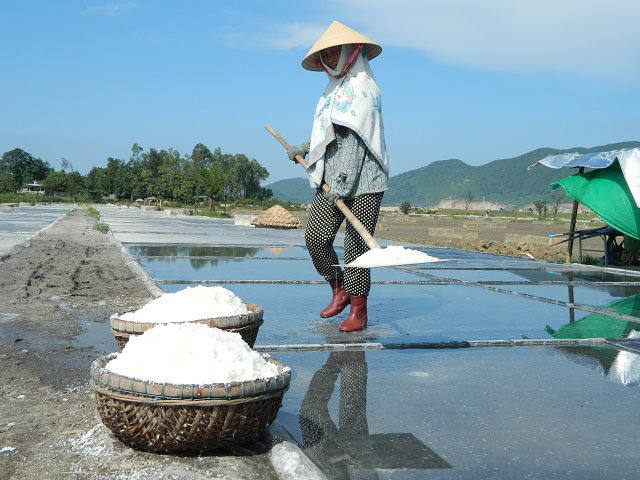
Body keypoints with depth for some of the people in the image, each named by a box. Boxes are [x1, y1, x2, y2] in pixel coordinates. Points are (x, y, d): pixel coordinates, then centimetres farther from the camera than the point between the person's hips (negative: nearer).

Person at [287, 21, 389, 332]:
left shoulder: (363, 88, -7)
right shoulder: (334, 88, 19)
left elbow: (355, 138, -18)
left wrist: (343, 182, -25)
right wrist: (304, 148, 35)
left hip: (362, 181, -7)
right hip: (333, 179, 7)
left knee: (355, 245, -6)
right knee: (315, 236, -2)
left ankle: (359, 310, 7)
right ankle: (339, 291, 19)